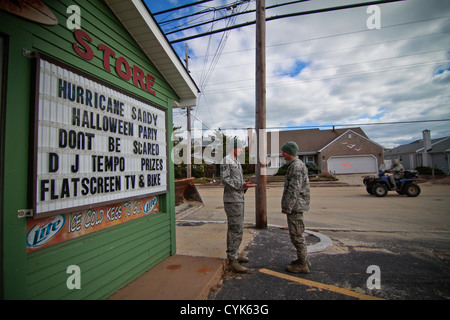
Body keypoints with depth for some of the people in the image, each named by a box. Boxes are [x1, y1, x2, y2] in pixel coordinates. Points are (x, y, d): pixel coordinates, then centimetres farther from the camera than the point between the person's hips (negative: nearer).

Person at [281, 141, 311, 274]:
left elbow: (294, 189, -23)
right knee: (297, 233, 18)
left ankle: (303, 265, 10)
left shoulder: (296, 165, -18)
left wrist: (287, 207, -20)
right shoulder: (295, 164, 16)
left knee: (296, 234, -2)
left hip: (295, 205, -11)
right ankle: (303, 259, 30)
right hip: (296, 205, 11)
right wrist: (286, 205, 21)